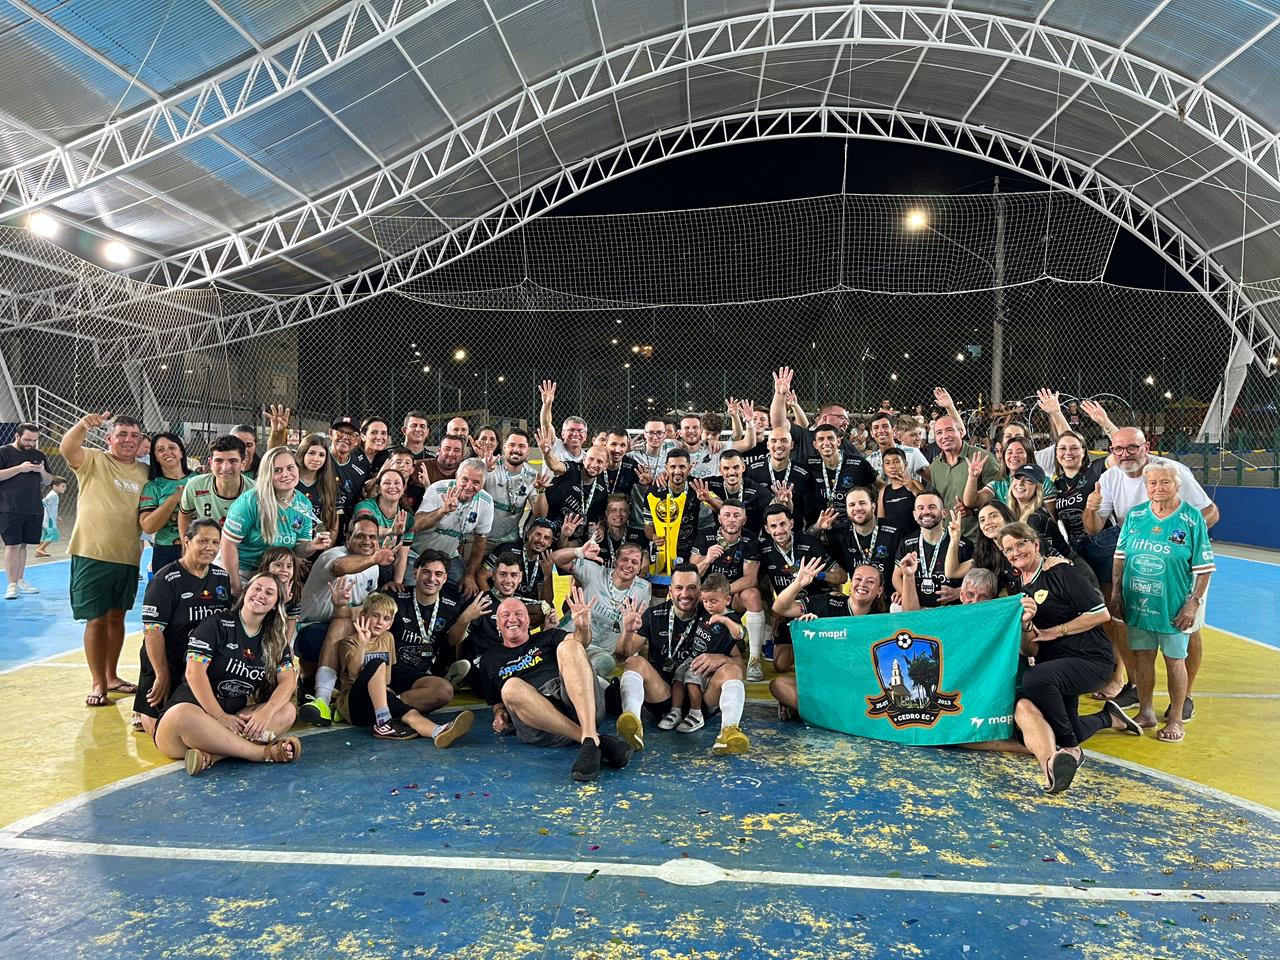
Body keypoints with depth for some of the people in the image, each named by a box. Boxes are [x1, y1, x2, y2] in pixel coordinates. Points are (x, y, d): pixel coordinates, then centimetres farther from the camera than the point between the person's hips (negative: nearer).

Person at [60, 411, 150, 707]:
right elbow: (66, 449, -26)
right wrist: (84, 425, -43)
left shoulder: (145, 472, 8)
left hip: (128, 557, 4)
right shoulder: (93, 461, -4)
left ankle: (112, 676, 29)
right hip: (92, 555, -4)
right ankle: (98, 684, 11)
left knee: (117, 616, 15)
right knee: (97, 619, -1)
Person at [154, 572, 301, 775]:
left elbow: (288, 679, -1)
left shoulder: (276, 641, 12)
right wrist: (220, 716, -19)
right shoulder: (216, 624, -1)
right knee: (183, 715, -39)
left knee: (287, 710, -21)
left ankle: (212, 755, -39)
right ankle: (265, 752, -34)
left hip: (236, 715, 4)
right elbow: (194, 671, -11)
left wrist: (266, 713, -21)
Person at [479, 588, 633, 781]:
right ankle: (600, 741, -37)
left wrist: (583, 628, -19)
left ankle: (590, 739, -44)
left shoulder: (547, 638, 26)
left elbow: (580, 642, 5)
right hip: (536, 716, 0)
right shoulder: (490, 660, 30)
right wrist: (499, 713, 6)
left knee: (568, 646, -25)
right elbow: (496, 701, 31)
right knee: (511, 688, -32)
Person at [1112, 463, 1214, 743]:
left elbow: (1204, 567, -8)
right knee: (1142, 657, 13)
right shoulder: (1135, 515, 1)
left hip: (1173, 605, -3)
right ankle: (1145, 712, 28)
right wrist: (1116, 592, 6)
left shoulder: (1192, 519, -9)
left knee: (1174, 660, 8)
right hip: (1137, 604, 3)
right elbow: (1120, 556, 9)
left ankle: (1175, 719, 23)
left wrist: (1193, 604, -11)